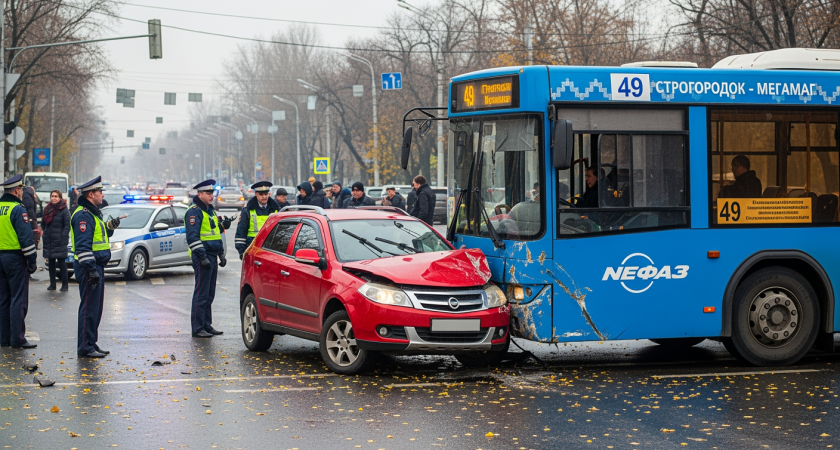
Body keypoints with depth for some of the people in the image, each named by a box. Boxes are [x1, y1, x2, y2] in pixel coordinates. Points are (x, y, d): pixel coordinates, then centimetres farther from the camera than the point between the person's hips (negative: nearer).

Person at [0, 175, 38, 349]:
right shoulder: (18, 209, -12)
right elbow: (26, 237, -17)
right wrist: (32, 260, -11)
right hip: (15, 257, -7)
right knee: (18, 300, -4)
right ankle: (17, 339, -5)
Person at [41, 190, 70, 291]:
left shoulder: (64, 210, -6)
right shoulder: (47, 209, 12)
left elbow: (67, 226, -9)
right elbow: (43, 224, 23)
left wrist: (63, 240, -15)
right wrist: (46, 233, 10)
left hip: (59, 241, -6)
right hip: (48, 241, 6)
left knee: (61, 262, -2)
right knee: (51, 263, 8)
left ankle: (64, 284, 3)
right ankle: (52, 284, 14)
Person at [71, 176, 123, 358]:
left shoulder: (93, 213, 18)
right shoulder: (83, 215, -16)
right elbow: (83, 245, -23)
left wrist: (110, 226, 14)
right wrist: (91, 269, -26)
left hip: (97, 266, 11)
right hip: (89, 268, -11)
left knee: (95, 308, 15)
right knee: (89, 308, -8)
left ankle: (91, 344, 23)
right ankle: (85, 348, -4)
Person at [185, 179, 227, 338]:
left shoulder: (211, 211, 19)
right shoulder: (194, 212, -11)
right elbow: (192, 237, -18)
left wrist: (221, 254, 20)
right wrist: (202, 257, -23)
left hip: (212, 258, 9)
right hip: (202, 258, -9)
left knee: (209, 295, 12)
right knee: (201, 294, -7)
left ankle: (207, 325, 19)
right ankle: (197, 328, -4)